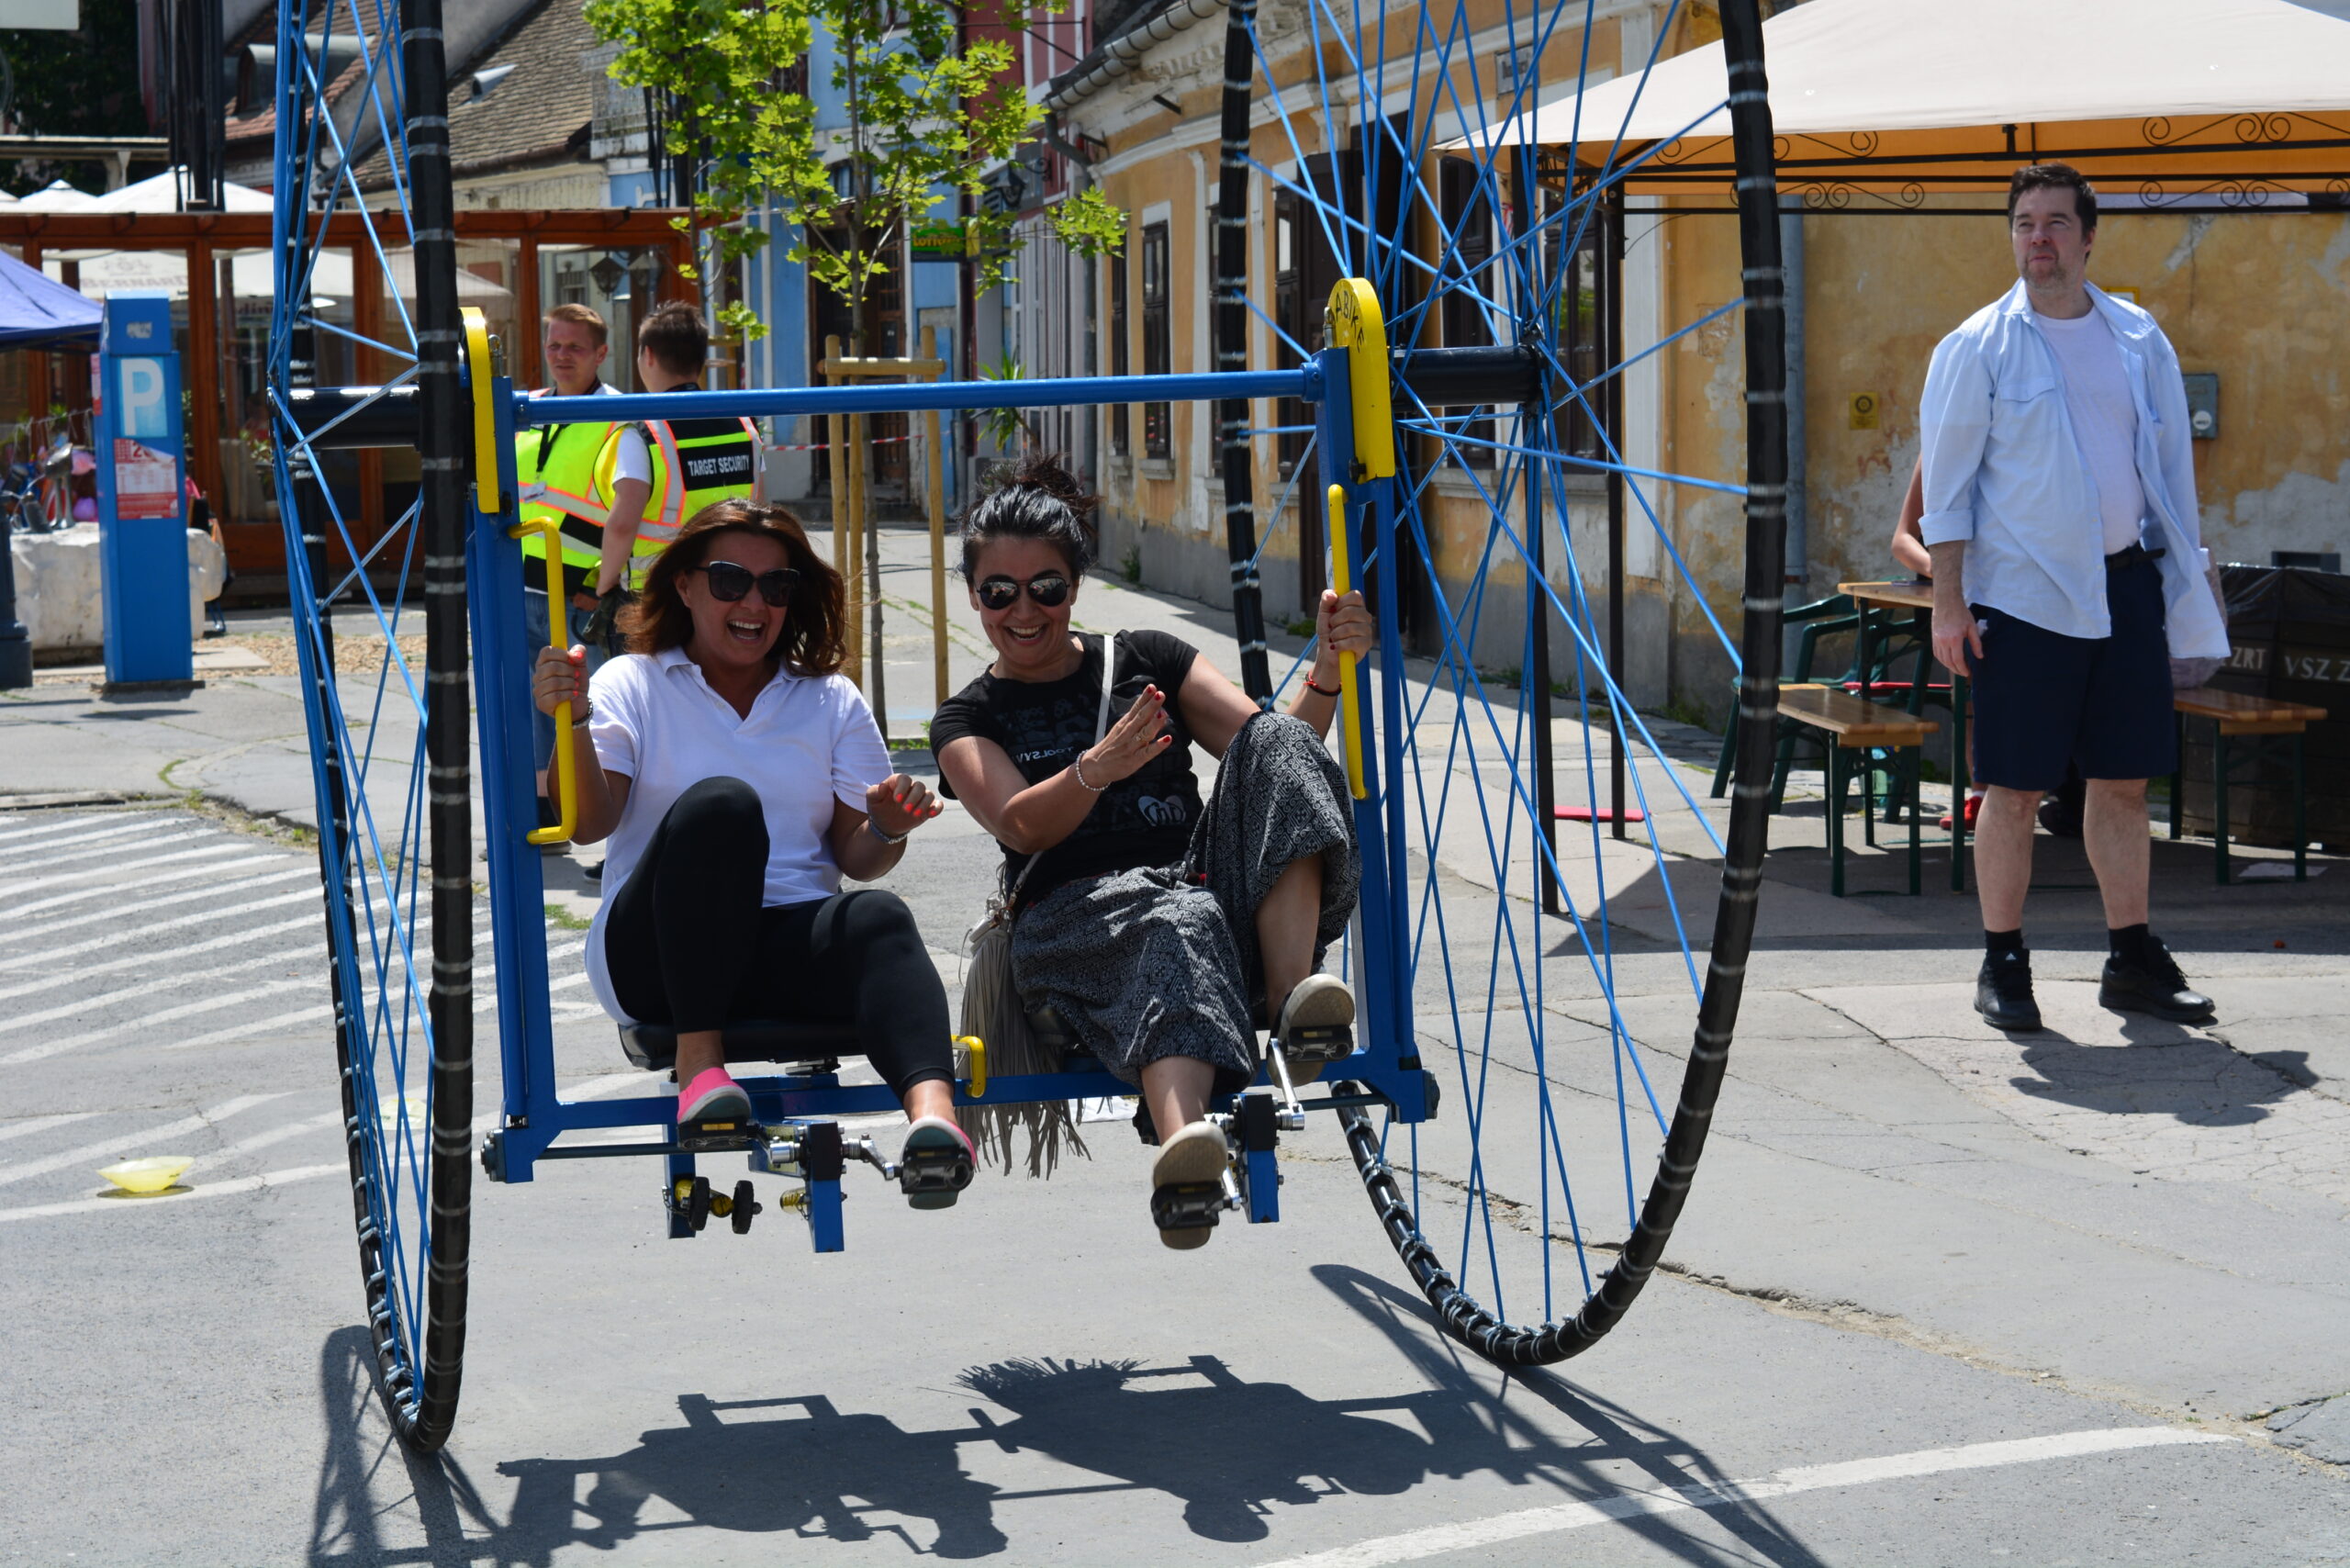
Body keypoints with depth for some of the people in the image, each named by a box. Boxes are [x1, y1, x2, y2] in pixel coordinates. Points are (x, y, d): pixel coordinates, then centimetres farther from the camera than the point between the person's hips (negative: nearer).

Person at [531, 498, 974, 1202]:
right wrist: (572, 723, -21)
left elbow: (857, 859, 10)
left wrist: (888, 830, -13)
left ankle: (933, 1109, -60)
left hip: (793, 947, 2)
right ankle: (698, 1059, -33)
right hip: (657, 955, -2)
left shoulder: (831, 701, 18)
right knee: (719, 804, -32)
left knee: (879, 916, -33)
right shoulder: (632, 685, 11)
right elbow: (589, 822, -4)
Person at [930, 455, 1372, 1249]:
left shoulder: (1147, 660, 23)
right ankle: (1182, 1138, -71)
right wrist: (1097, 769, -24)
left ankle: (1295, 995, -40)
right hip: (1075, 909, -3)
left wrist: (1328, 671, -7)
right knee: (1181, 920, -40)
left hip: (1205, 874, 3)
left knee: (1277, 740, -24)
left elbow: (1277, 749, 13)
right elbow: (1022, 826, -3)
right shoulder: (967, 720, 18)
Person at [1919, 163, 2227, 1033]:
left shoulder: (2140, 340, 10)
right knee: (2015, 788, -1)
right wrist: (1948, 602, -8)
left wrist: (2187, 583, 12)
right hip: (2023, 594, -4)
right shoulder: (1978, 348, -1)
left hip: (2127, 586, 4)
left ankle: (2132, 956, 17)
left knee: (2124, 780, 7)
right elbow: (1947, 483, -2)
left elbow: (2171, 467, 16)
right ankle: (2002, 963, 9)